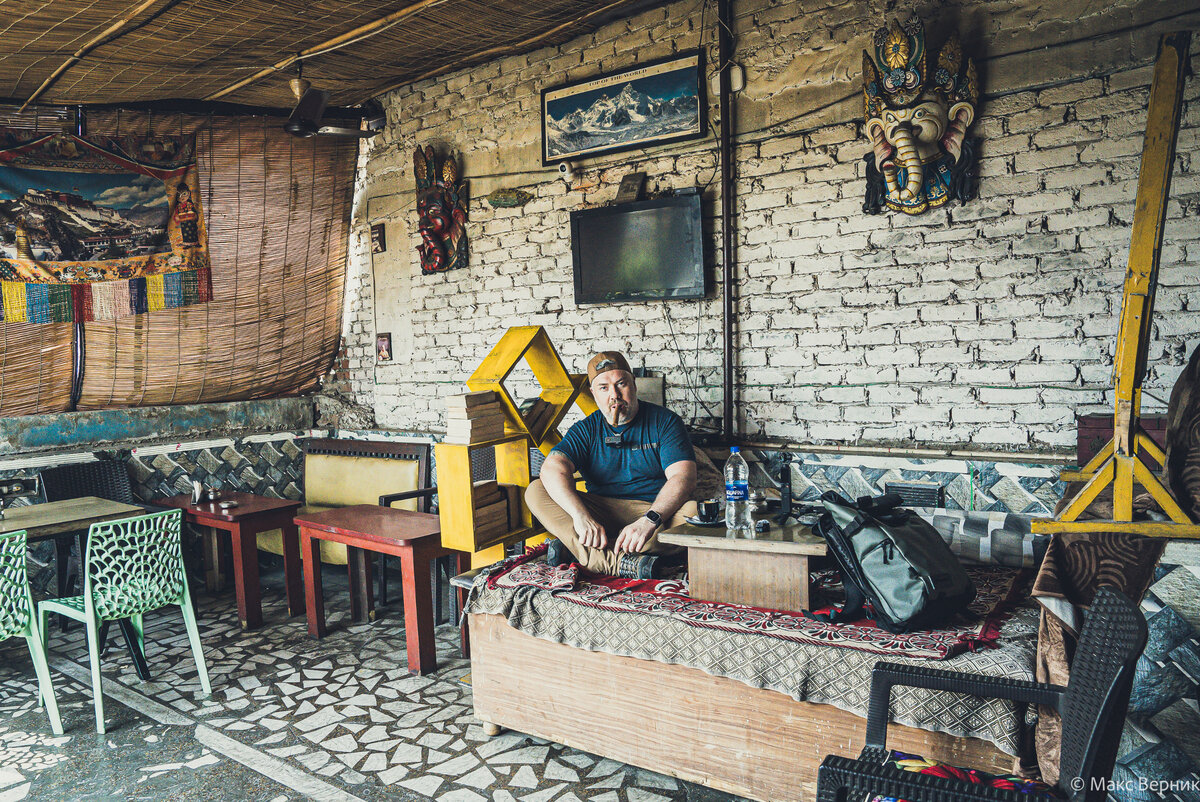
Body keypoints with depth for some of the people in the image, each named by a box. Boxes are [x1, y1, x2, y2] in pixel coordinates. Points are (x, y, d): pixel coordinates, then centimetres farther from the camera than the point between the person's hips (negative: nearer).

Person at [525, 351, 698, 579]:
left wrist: (649, 520, -31)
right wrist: (580, 515, -31)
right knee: (535, 491, -17)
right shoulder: (587, 429, 6)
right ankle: (620, 562, -36)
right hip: (601, 513, 2)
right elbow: (553, 469, -12)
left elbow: (683, 478, -13)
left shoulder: (664, 421, 1)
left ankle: (576, 549, -30)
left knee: (694, 512, -35)